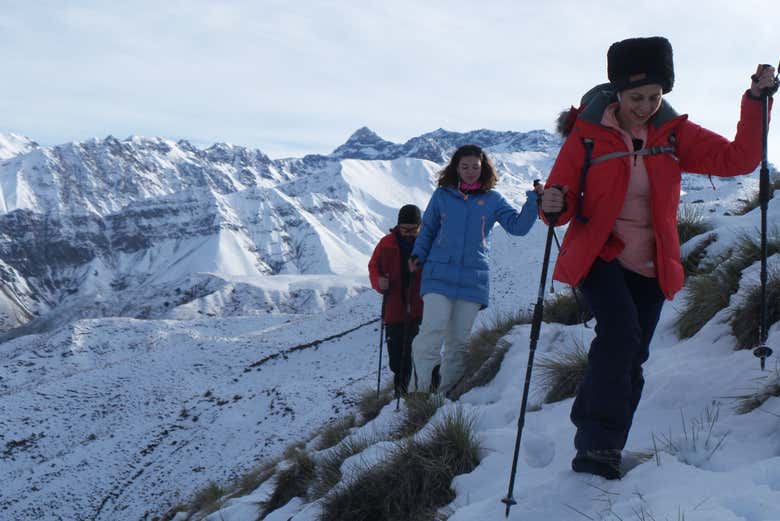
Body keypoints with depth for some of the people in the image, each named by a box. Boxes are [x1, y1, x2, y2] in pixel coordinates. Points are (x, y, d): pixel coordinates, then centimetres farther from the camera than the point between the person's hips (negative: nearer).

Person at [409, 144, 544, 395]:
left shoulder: (493, 200, 9)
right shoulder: (442, 196, 9)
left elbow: (518, 225, 1)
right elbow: (427, 230, 18)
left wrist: (533, 200, -12)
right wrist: (418, 255, 5)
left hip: (474, 279, 1)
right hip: (439, 275, -1)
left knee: (458, 340, 3)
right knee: (433, 332, -17)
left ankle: (445, 393, 13)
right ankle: (422, 390, -8)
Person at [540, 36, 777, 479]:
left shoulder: (674, 134, 1)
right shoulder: (589, 134, -7)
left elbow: (738, 159, -5)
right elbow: (563, 198, -7)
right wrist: (554, 206, -30)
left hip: (650, 267, 4)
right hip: (599, 257, -4)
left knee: (630, 359, 6)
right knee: (621, 331, -27)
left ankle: (600, 452, 20)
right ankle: (598, 441, -19)